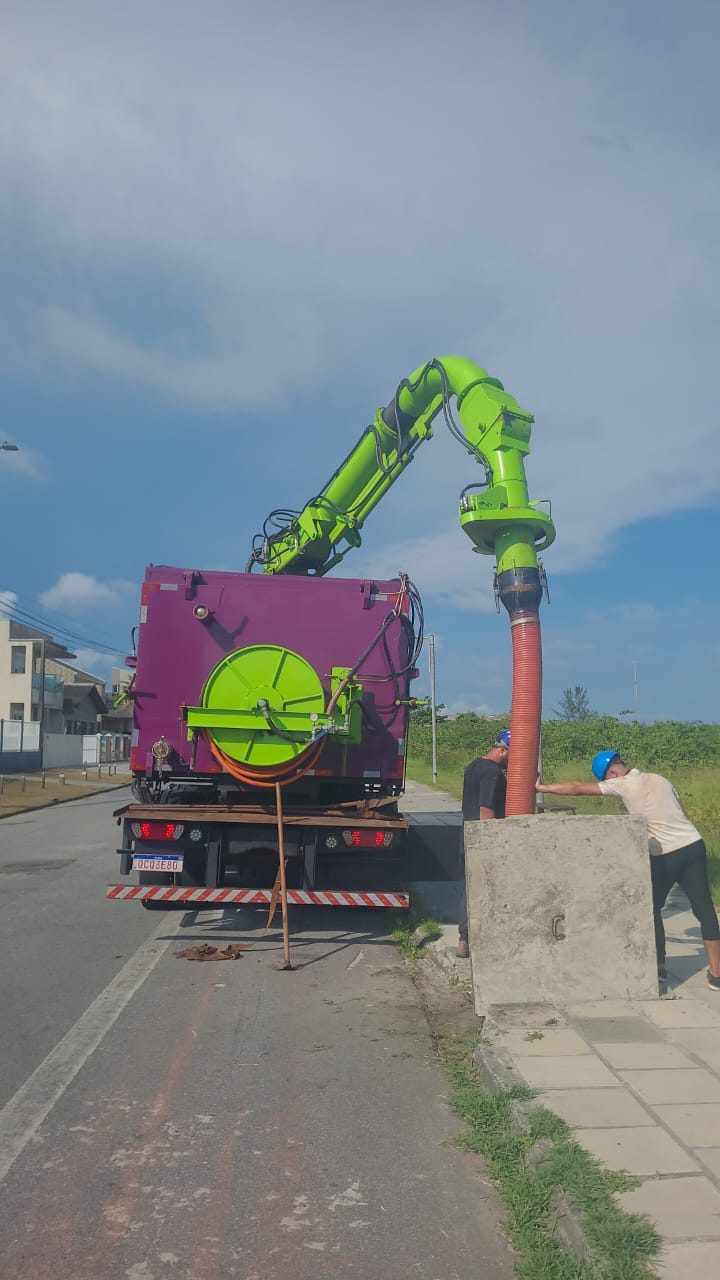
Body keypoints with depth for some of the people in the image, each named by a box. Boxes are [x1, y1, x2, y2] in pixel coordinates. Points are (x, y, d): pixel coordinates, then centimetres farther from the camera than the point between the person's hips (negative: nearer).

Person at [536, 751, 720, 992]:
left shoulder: (622, 785, -4)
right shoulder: (660, 779, 14)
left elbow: (577, 788, -4)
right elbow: (683, 816, 15)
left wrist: (541, 787, 4)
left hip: (666, 855, -5)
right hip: (694, 845, 5)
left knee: (653, 908, 15)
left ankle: (659, 967, 19)